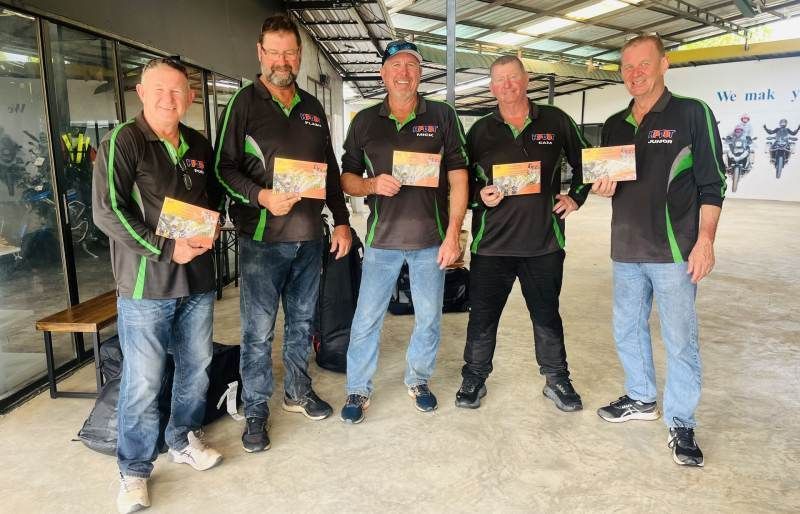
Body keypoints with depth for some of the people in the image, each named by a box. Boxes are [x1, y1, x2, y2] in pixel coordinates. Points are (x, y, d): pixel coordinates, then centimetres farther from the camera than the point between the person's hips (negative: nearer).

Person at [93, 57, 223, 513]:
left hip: (198, 280, 6)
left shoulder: (199, 145, 9)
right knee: (143, 382, 1)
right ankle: (135, 470, 20)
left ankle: (185, 440, 37)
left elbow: (215, 196, 21)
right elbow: (107, 211, -16)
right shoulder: (122, 142, -9)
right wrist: (166, 250, -19)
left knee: (196, 367, 15)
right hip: (146, 285, -6)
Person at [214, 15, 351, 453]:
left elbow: (330, 170, 16)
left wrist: (341, 220, 11)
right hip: (262, 238, -5)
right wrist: (261, 196, -22)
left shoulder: (312, 109, 13)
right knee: (259, 330, 2)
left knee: (301, 322, 16)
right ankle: (256, 412, 17)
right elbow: (224, 167, -6)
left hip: (309, 236, 5)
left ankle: (298, 392, 33)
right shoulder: (244, 103, -2)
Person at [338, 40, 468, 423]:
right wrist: (372, 184, -14)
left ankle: (418, 379, 34)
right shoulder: (365, 121, 6)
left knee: (429, 317, 12)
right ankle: (358, 390, 22)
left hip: (431, 238, 0)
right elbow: (347, 178, 9)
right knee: (366, 318, 4)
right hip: (382, 237, 0)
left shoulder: (442, 116, 2)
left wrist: (453, 233, -8)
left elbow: (458, 177, -1)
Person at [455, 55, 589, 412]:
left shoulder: (555, 121, 5)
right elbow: (463, 180, 9)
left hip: (544, 241, 0)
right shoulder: (480, 130, 5)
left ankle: (556, 380, 30)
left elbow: (584, 162, 16)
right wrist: (480, 195, -10)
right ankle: (474, 379, 24)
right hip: (491, 241, 0)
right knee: (482, 316, 7)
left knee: (547, 315, 13)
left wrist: (575, 197, 5)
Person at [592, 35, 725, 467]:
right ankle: (641, 399, 34)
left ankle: (680, 423, 14)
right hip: (625, 251, 6)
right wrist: (603, 187, -4)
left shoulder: (692, 114, -3)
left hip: (674, 252, -6)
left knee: (680, 340, 0)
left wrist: (705, 240, -14)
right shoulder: (614, 126, 12)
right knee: (627, 330, 15)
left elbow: (711, 184, -6)